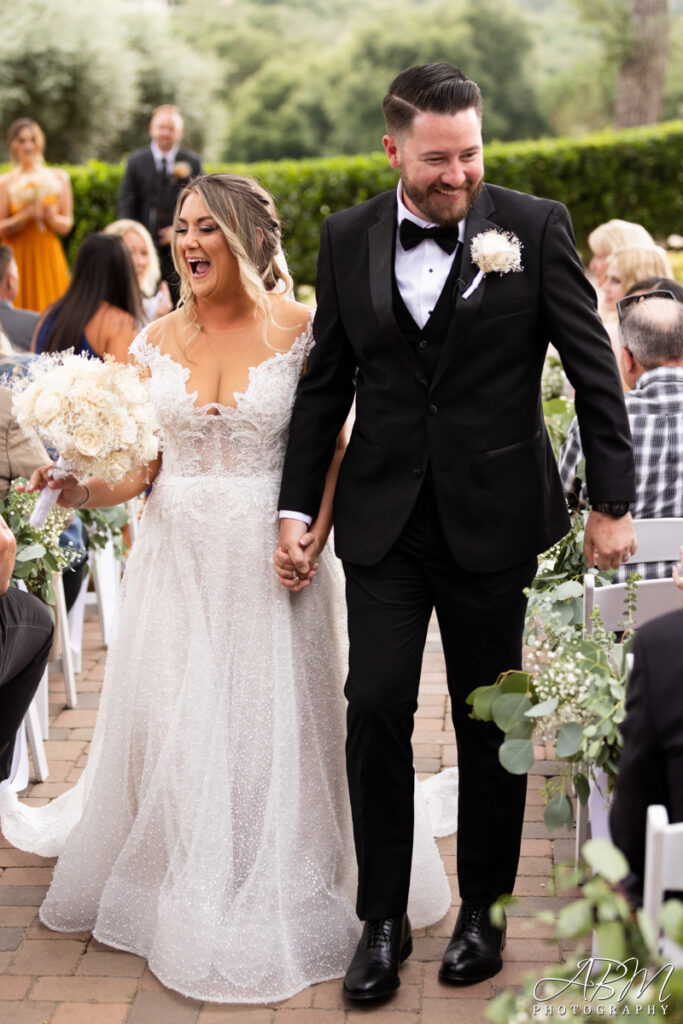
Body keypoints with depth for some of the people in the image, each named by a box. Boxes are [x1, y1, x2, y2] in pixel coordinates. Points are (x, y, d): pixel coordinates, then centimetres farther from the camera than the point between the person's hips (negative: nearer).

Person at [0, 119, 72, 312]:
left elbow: (67, 225, 8)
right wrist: (26, 216, -17)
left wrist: (52, 218, -12)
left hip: (49, 256, 2)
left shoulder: (59, 178, 9)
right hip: (18, 258, -2)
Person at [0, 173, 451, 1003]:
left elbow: (333, 452, -5)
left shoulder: (300, 331, -5)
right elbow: (147, 462, 5)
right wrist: (81, 490, -13)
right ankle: (186, 896, 26)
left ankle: (276, 898, 24)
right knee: (172, 723, 6)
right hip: (179, 554, 3)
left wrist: (314, 533, -20)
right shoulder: (159, 340, 4)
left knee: (271, 721, 4)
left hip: (269, 559, -3)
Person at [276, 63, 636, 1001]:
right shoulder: (348, 239, 3)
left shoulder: (536, 227, -5)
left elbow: (594, 370, -3)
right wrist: (296, 510, 6)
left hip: (494, 518, -2)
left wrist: (613, 502, -7)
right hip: (383, 520, 2)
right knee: (375, 712, -2)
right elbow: (325, 385, 9)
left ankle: (484, 910, 27)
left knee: (489, 723, 9)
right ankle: (383, 920, 15)